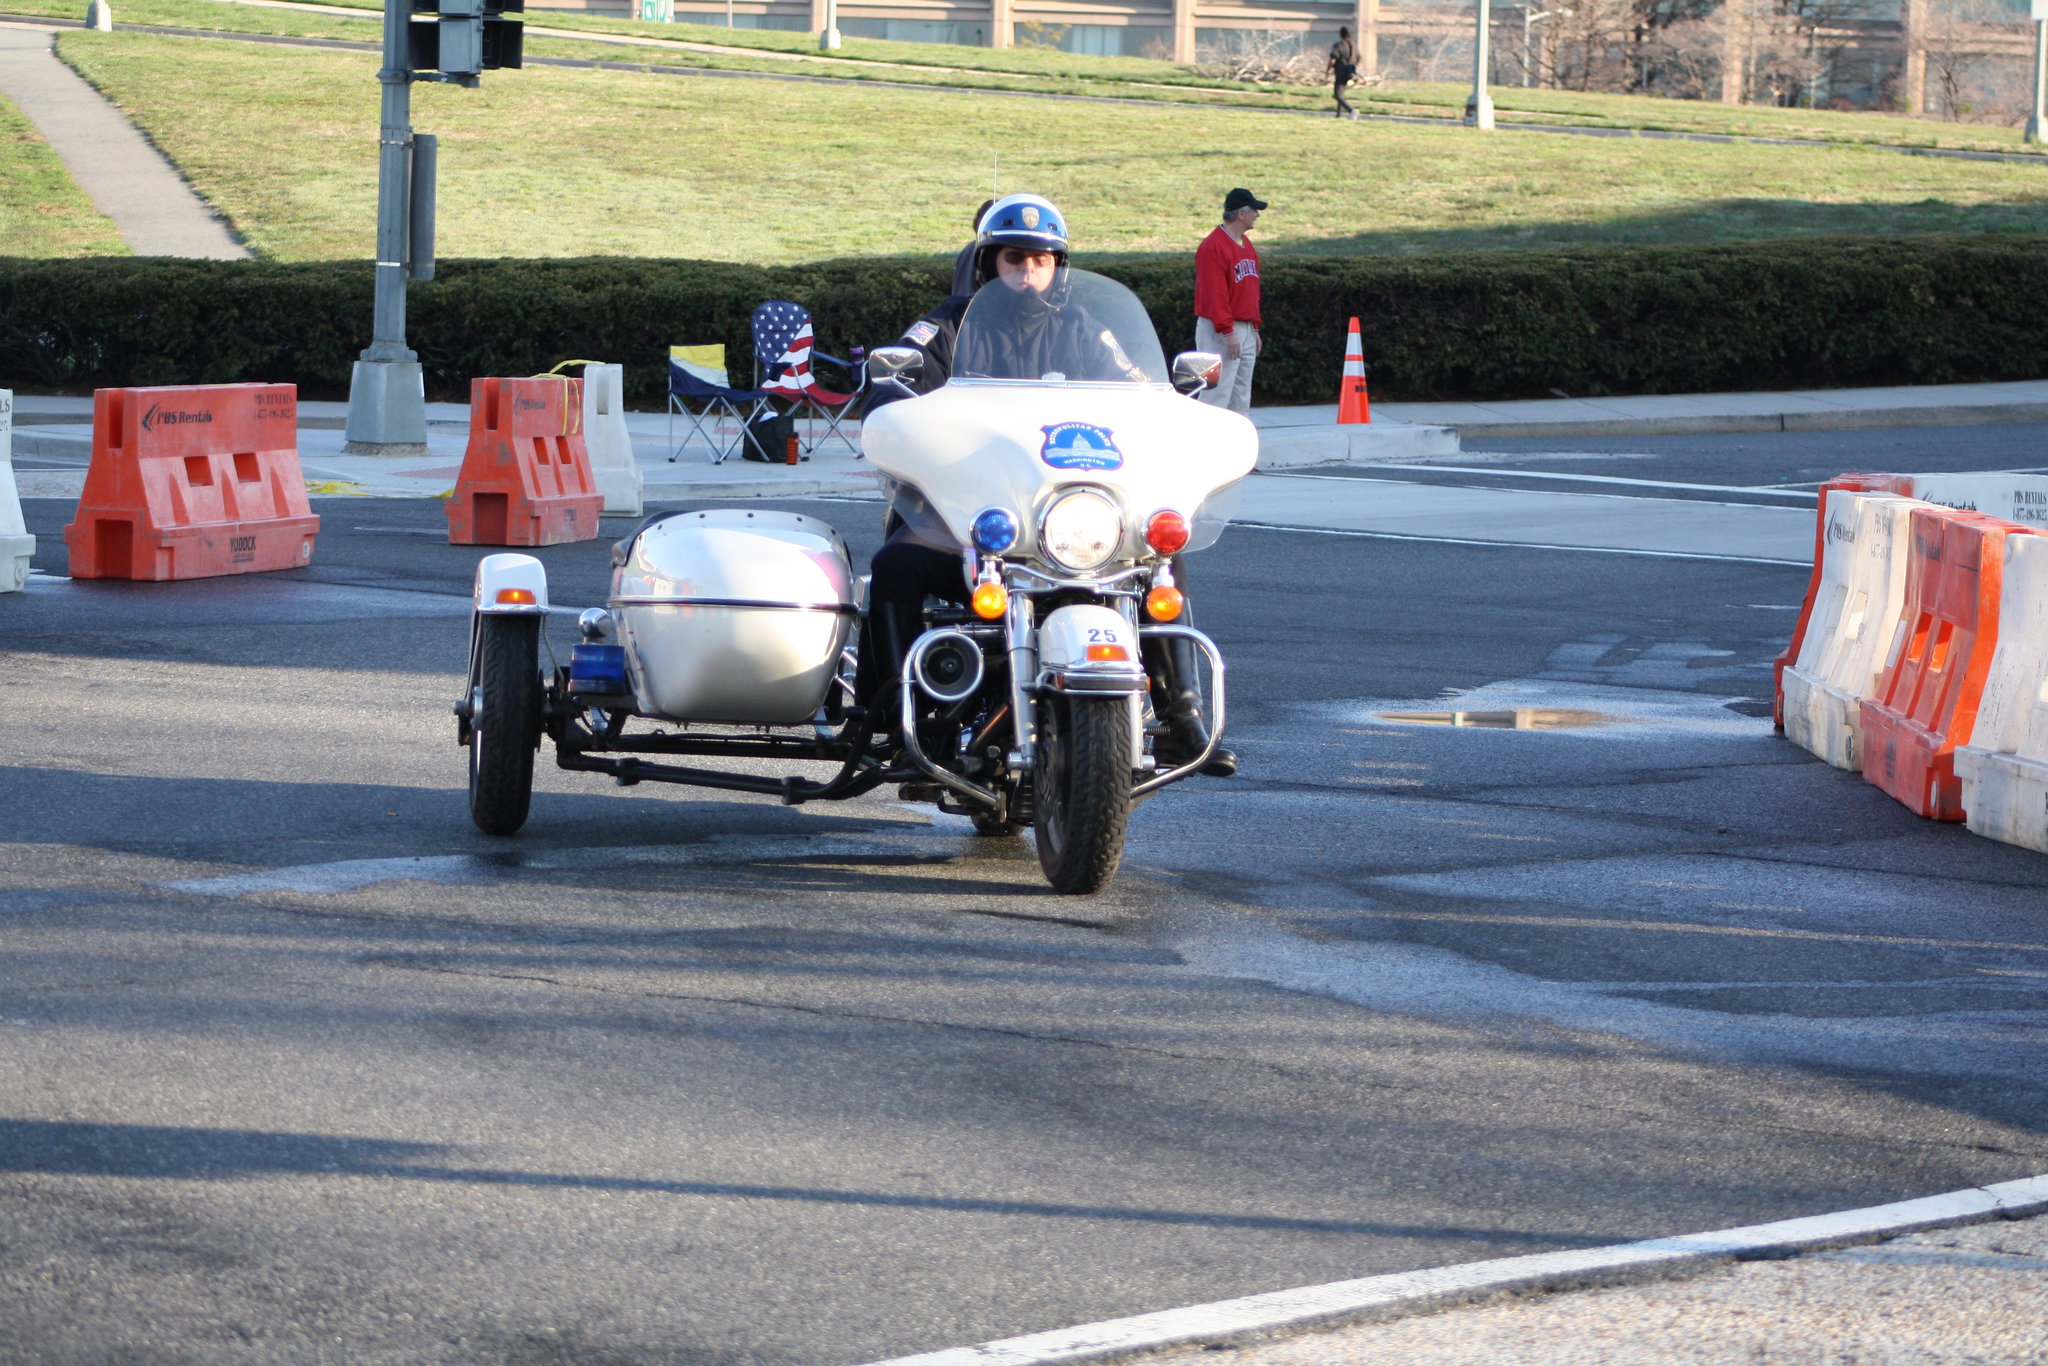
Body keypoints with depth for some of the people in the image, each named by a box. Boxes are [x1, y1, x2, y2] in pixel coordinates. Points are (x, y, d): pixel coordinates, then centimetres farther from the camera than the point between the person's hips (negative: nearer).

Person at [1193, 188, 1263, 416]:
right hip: (1220, 331, -9)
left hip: (1245, 330, 9)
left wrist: (1255, 329, 19)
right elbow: (1214, 293, -20)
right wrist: (1227, 331, -23)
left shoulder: (1246, 245, 16)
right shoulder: (1213, 246, -15)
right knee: (1218, 392, -13)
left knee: (1241, 397, 11)